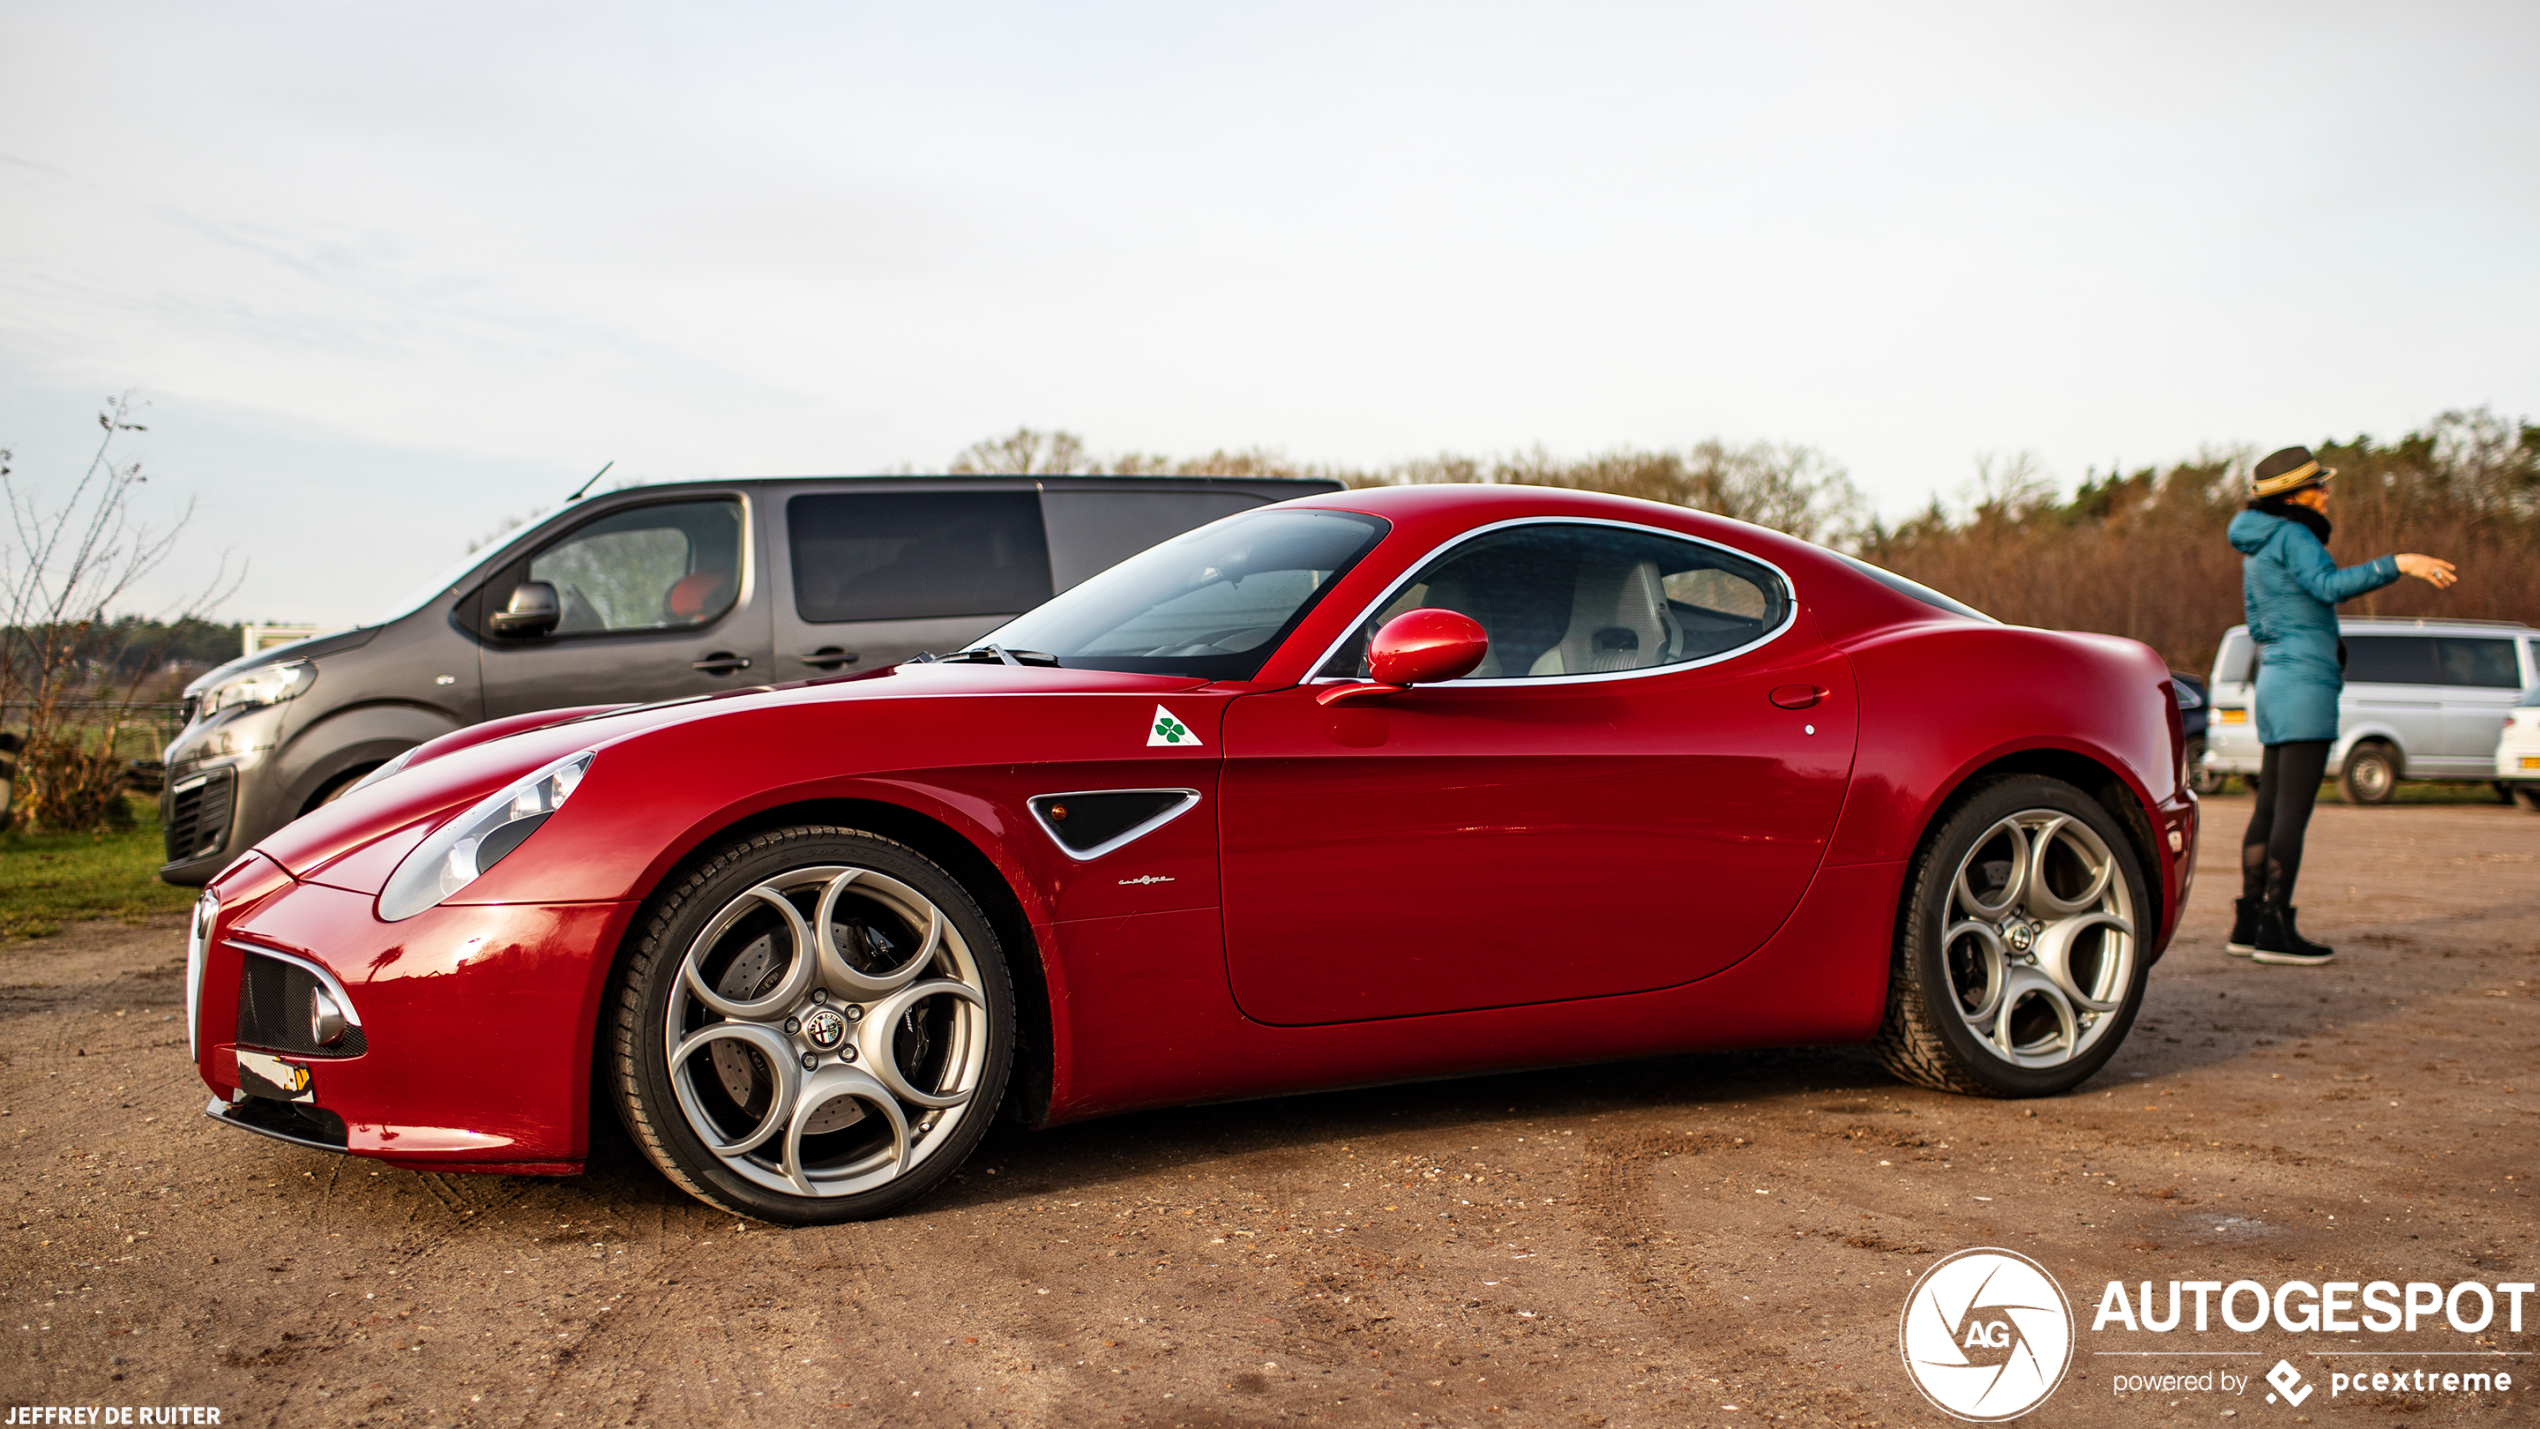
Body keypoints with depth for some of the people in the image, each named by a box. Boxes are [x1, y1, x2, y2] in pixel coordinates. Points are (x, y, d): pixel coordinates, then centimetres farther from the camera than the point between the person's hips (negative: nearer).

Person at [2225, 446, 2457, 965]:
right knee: (2293, 811, -8)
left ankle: (2248, 923, 11)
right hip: (2304, 683, -9)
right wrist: (2399, 563, -34)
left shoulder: (2255, 551, 17)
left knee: (2270, 808, 10)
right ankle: (2275, 930, -8)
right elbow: (2330, 585, -28)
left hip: (2274, 683, 9)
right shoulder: (2291, 537, -9)